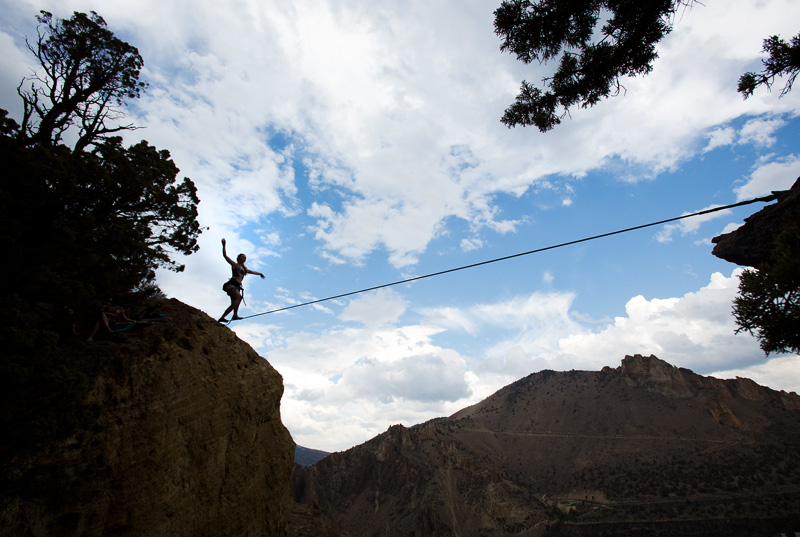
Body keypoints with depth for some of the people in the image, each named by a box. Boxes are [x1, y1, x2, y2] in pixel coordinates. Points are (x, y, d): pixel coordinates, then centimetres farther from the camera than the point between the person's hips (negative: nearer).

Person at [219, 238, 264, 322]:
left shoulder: (244, 268, 28)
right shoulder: (234, 264, 12)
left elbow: (251, 271, 47)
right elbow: (225, 255, 5)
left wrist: (259, 273, 57)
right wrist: (224, 245, -1)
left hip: (237, 287, 7)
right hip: (231, 284, -7)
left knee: (233, 304, -8)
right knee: (239, 296, -29)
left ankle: (222, 317, -6)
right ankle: (235, 315, -39)